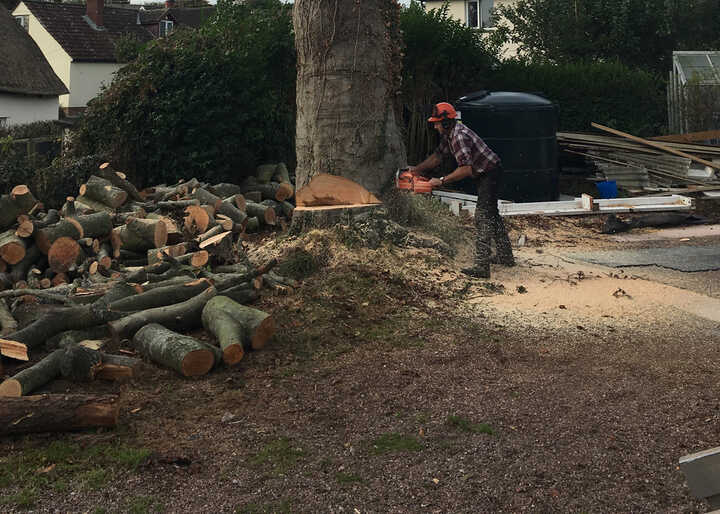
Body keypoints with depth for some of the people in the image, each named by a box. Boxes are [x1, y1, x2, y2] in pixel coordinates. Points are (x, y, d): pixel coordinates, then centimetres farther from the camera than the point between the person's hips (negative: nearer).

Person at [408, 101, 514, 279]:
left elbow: (466, 169, -34)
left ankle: (481, 266, -21)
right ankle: (505, 257, 32)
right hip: (483, 174, 11)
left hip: (490, 172, -11)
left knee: (483, 217, -16)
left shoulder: (459, 136, -27)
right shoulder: (449, 134, 5)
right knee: (491, 214, 20)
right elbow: (438, 156, 16)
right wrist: (416, 169, 12)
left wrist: (442, 181, -30)